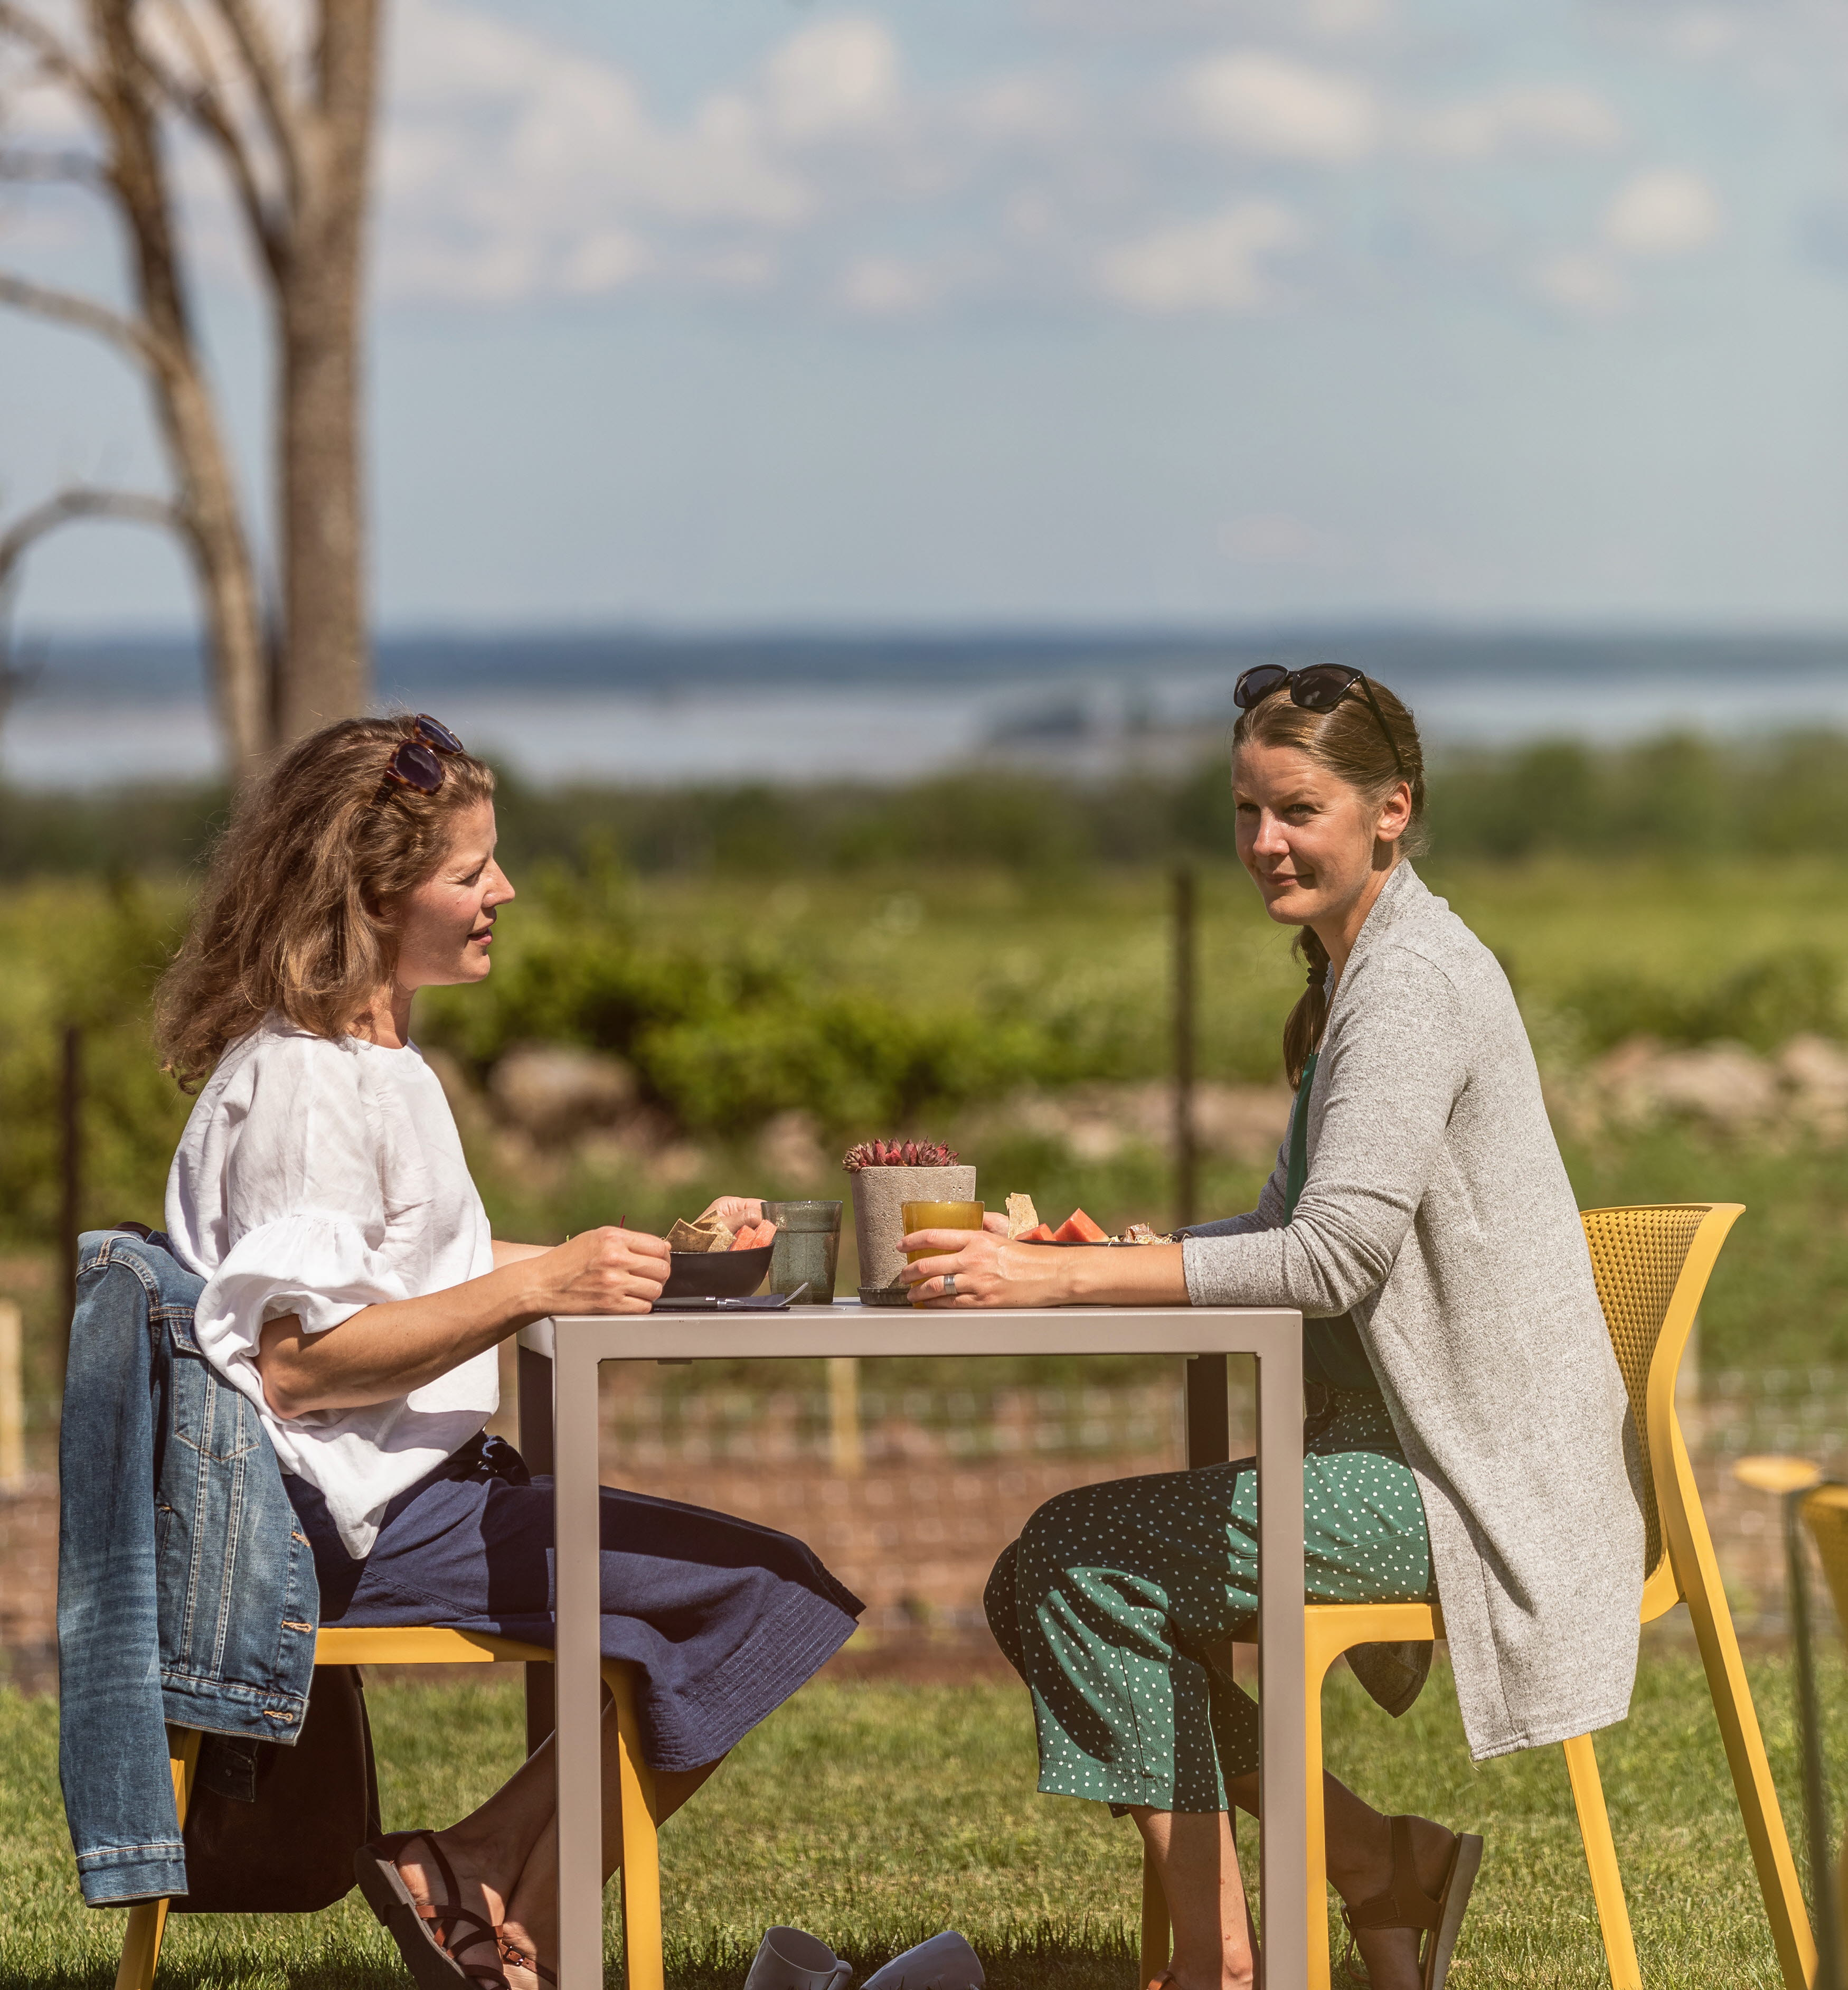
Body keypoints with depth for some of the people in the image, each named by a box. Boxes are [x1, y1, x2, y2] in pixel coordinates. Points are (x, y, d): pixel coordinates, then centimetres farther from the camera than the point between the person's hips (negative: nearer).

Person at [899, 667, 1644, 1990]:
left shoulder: (1413, 982, -15)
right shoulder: (1353, 974, 16)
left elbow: (1336, 1253, -25)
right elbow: (1299, 1229, 18)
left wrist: (1063, 1281, -27)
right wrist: (1116, 1254, 1)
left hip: (1463, 1484, -10)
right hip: (1401, 1448, 10)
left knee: (1084, 1563, -15)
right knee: (1087, 1560, 10)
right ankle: (1380, 1868, 9)